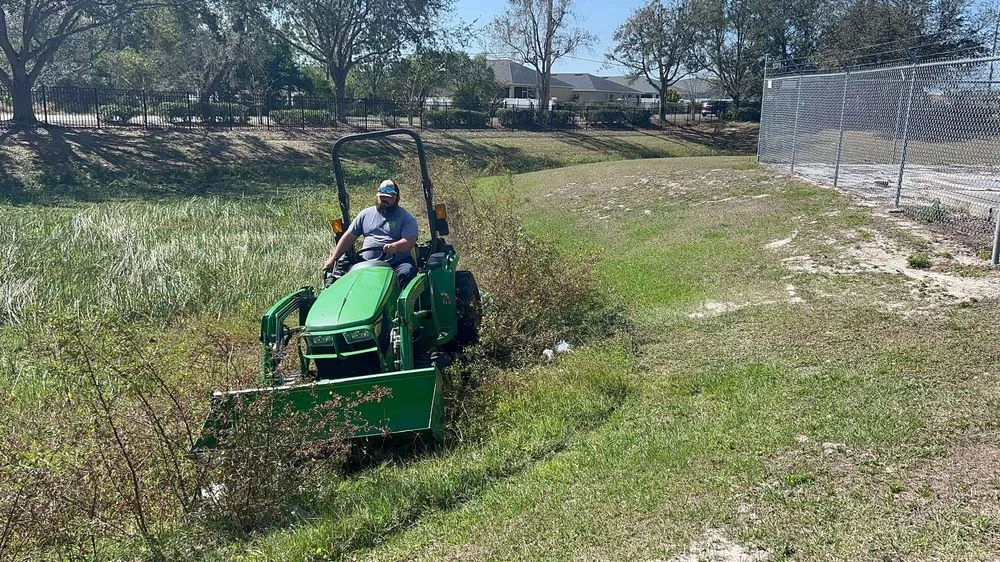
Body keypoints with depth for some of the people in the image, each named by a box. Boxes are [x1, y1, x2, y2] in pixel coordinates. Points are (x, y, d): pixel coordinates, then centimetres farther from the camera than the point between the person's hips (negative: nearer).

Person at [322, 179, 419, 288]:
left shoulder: (406, 218, 4)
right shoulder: (366, 214, 16)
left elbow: (410, 241, -10)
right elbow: (349, 237, 16)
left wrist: (395, 246, -32)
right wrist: (333, 259, 9)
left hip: (398, 262, -3)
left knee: (406, 274, -34)